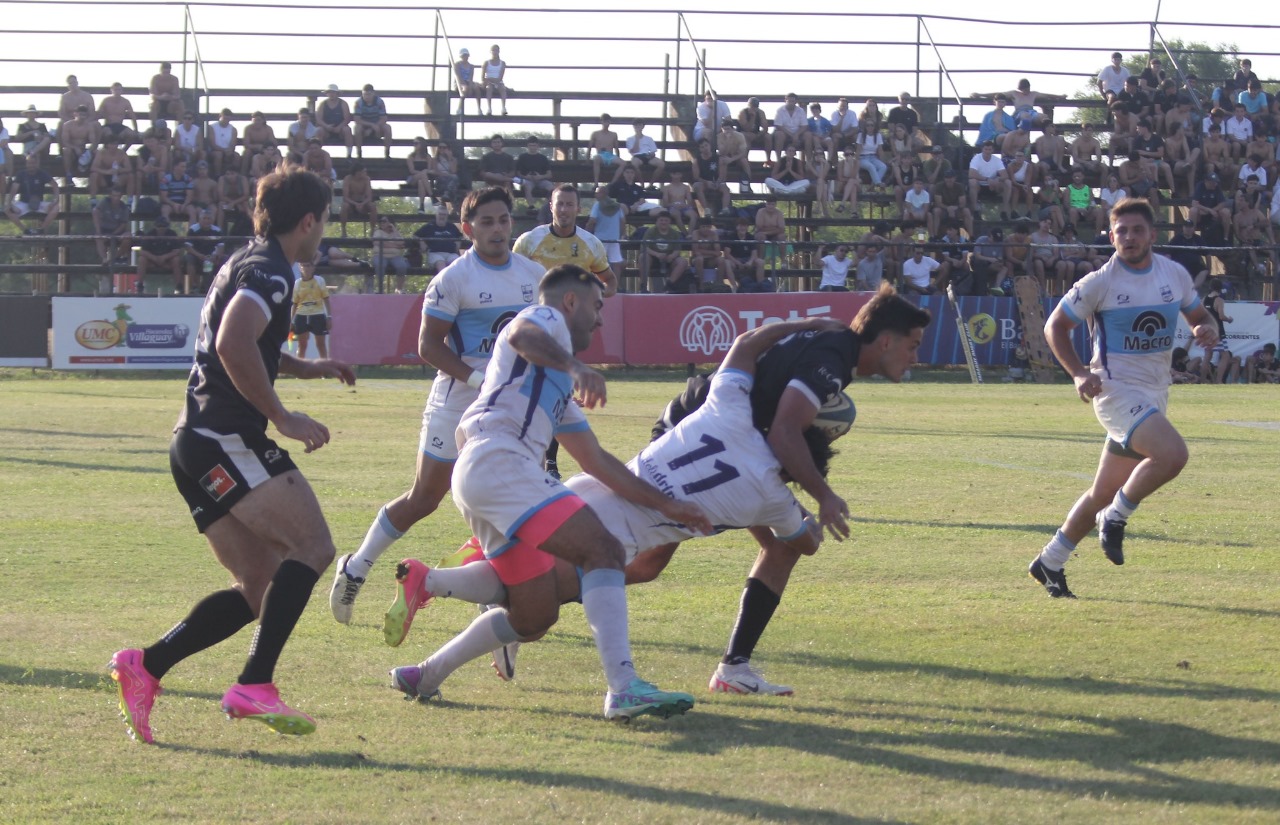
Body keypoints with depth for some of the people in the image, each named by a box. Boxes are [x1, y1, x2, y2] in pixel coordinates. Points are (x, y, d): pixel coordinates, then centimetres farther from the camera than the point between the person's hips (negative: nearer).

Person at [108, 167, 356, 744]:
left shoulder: (247, 264, 23)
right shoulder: (269, 270, -9)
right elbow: (234, 345, -27)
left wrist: (306, 368, 45)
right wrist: (283, 418, -22)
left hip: (197, 444, 10)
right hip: (224, 442, -10)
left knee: (262, 590, 8)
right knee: (312, 546, -14)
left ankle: (143, 667, 5)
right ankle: (254, 686, -21)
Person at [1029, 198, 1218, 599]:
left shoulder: (1175, 275, 4)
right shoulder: (1099, 283, -9)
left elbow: (1198, 316, 19)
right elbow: (1055, 326, -1)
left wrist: (1206, 330, -6)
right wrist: (1079, 373, -15)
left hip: (1154, 395, 6)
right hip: (1117, 390, -6)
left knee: (1103, 495, 10)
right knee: (1172, 453, -28)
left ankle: (1049, 563, 23)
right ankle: (1115, 519, -8)